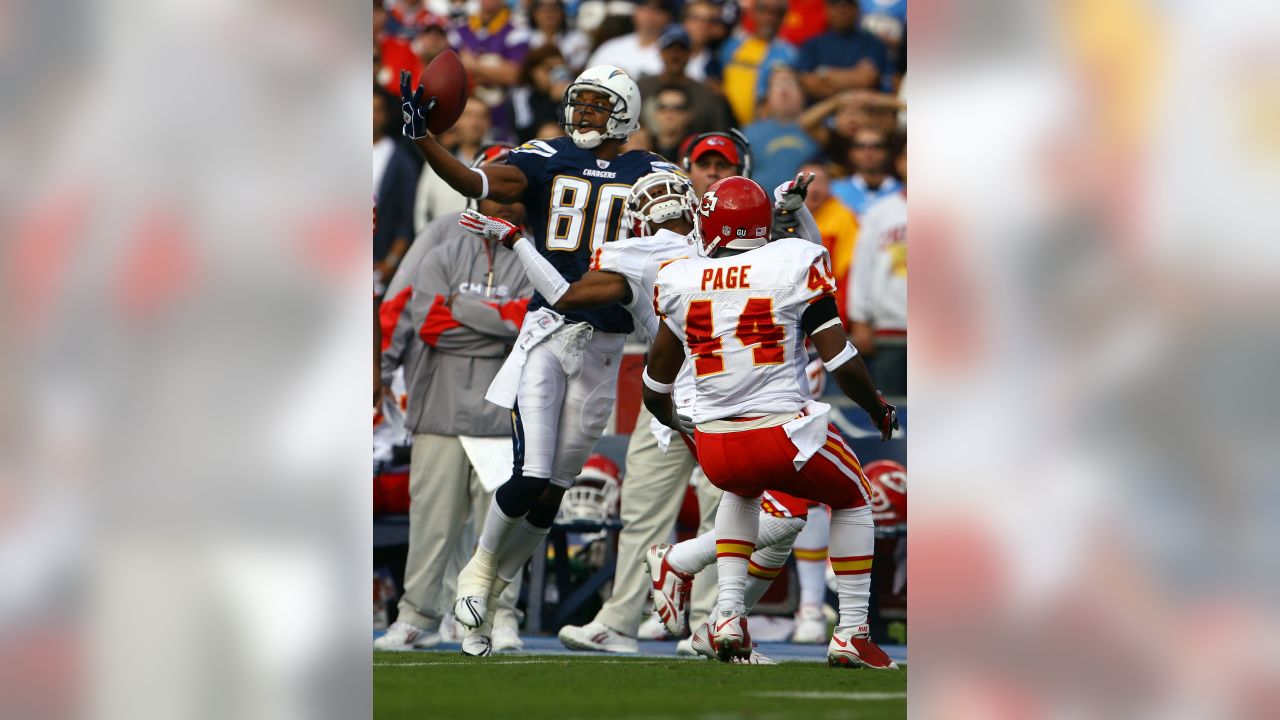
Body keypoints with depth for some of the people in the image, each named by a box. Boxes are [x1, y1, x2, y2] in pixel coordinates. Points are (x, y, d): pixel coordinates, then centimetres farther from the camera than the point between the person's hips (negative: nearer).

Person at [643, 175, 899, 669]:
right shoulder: (796, 267, -4)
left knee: (743, 490, 37)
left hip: (714, 448, 3)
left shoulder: (680, 281, 5)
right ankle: (851, 636, 17)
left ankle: (729, 617, 22)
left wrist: (671, 421, 38)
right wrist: (879, 411, 13)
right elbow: (843, 364, -6)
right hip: (783, 435, -3)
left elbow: (655, 389, 15)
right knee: (852, 500, 25)